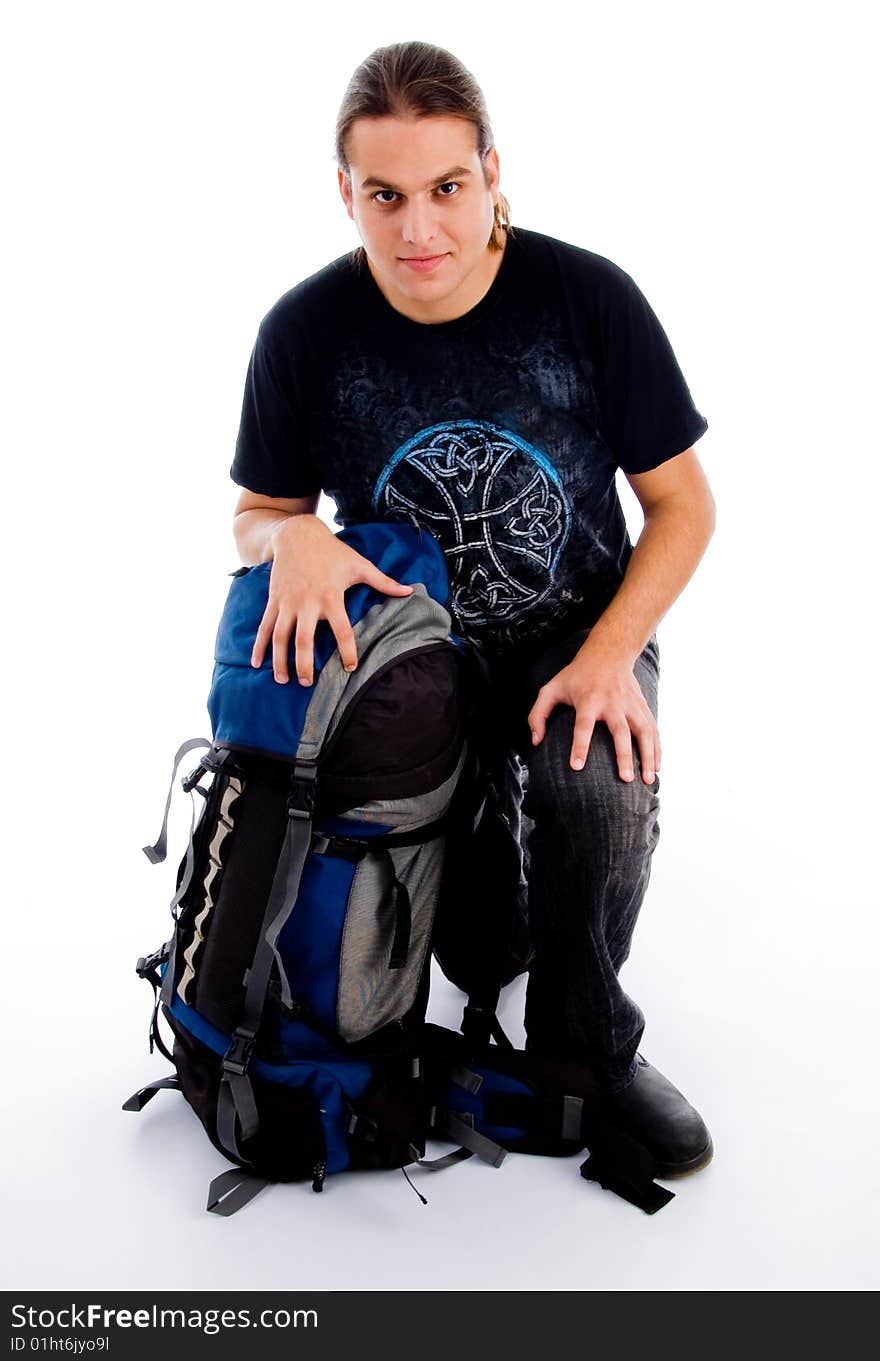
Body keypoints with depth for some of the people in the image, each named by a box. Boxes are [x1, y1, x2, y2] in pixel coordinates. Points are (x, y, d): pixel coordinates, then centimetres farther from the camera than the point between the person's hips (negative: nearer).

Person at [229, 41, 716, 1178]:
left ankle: (586, 1041, -1)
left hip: (580, 627, -1)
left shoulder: (590, 297, -13)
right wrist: (292, 537, -22)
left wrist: (608, 657, -20)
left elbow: (682, 501, -6)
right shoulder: (305, 331, -10)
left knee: (603, 792, -32)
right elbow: (254, 515, 4)